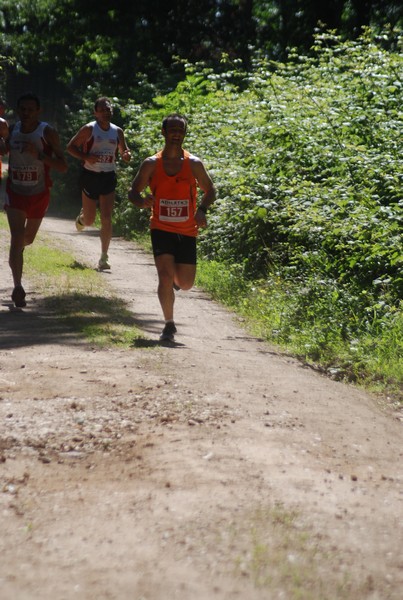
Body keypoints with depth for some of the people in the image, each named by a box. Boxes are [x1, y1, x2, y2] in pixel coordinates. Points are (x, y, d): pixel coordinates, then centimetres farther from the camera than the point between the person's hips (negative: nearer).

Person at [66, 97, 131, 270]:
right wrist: (87, 157, -21)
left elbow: (124, 151, 17)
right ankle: (81, 218, 45)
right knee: (89, 220, 6)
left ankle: (104, 257, -3)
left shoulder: (117, 131, 5)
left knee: (106, 219, -8)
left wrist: (127, 155, -7)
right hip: (90, 176, -2)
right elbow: (70, 147, -5)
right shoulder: (89, 129, -7)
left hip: (109, 177, 2)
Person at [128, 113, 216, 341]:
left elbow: (210, 190, 8)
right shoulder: (151, 164, -3)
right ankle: (169, 324, -1)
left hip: (187, 232, 1)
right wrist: (142, 202, -20)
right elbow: (133, 191, 4)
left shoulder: (194, 164, -2)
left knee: (186, 284, 5)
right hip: (161, 229, -1)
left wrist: (202, 209, -12)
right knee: (165, 277, -16)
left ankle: (176, 278, 43)